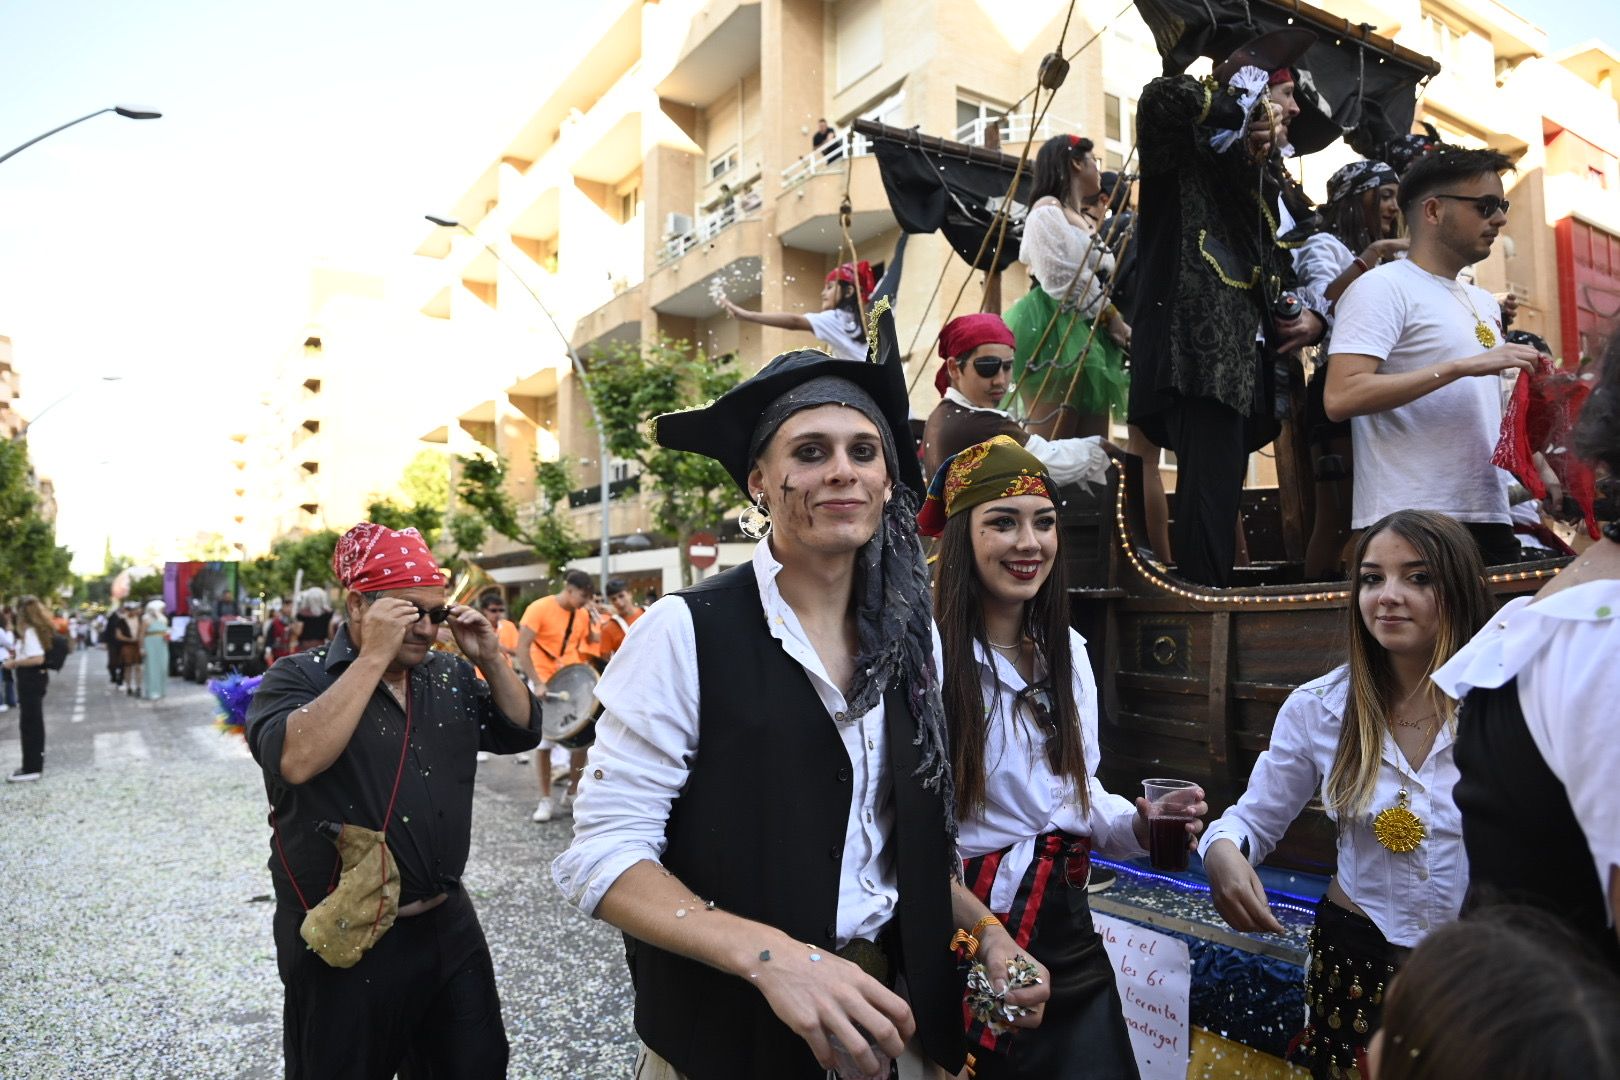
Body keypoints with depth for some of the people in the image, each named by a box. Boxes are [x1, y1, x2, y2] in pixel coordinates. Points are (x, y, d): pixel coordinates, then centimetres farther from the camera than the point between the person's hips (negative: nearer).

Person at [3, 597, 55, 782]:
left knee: (27, 724, -3)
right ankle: (36, 764, 23)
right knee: (35, 722, 15)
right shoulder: (38, 629, 10)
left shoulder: (29, 631, -18)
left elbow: (38, 659, -26)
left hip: (30, 679, -10)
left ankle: (31, 769, 2)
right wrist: (18, 654, 18)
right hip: (35, 678, 10)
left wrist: (14, 663, -17)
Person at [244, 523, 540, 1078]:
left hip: (451, 928, 5)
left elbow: (523, 732, 7)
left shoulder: (450, 675, 6)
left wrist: (490, 658, -7)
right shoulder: (297, 677, -10)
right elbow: (296, 760, -29)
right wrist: (374, 657, -28)